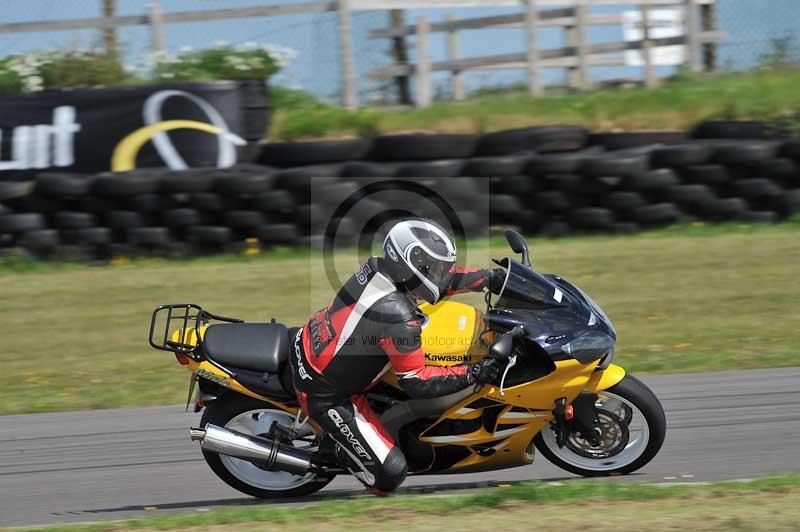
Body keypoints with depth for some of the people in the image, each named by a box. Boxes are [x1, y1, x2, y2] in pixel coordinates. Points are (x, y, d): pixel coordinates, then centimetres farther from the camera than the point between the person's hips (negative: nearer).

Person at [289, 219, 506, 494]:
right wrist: (472, 374, -19)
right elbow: (415, 382, -22)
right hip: (325, 395, -9)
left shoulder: (377, 267, -9)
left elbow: (434, 280, 8)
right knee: (390, 472, -9)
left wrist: (489, 277, 7)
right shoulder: (398, 317, -32)